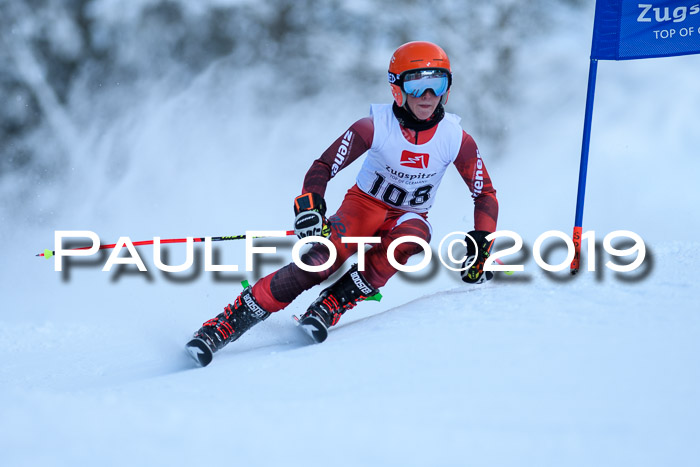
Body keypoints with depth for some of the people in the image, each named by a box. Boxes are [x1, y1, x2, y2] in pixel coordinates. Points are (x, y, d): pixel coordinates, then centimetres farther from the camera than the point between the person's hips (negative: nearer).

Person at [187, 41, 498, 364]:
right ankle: (224, 326, -28)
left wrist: (480, 245, -14)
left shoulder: (456, 140, -14)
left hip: (408, 218, 2)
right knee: (322, 260, -30)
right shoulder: (374, 127, -18)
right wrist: (309, 206, -37)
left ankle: (329, 308, -33)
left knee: (411, 235, -37)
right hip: (364, 205, -2)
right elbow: (323, 167, -18)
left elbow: (486, 195, -2)